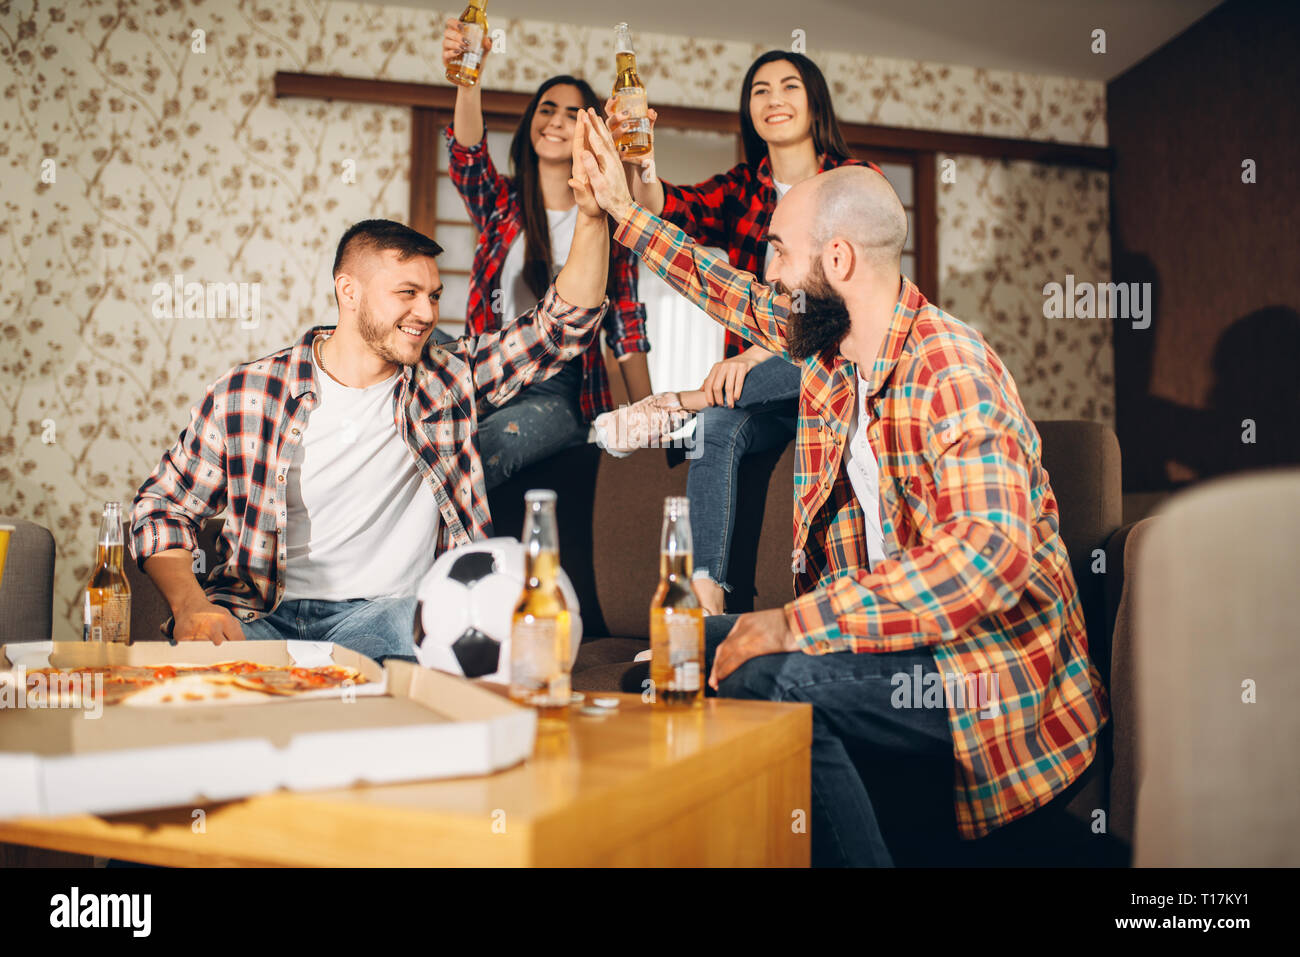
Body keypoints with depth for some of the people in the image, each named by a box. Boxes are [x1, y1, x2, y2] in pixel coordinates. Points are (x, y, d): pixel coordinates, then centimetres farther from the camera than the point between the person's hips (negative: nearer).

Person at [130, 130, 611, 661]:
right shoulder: (248, 392, 2)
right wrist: (190, 604, -10)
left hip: (388, 613, 1)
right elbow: (163, 508, 9)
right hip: (261, 614, -1)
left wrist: (591, 215, -13)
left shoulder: (450, 378, 5)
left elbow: (563, 324, 1)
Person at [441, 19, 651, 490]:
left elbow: (626, 328, 7)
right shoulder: (501, 201, 12)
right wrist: (468, 81, -33)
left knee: (484, 445, -34)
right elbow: (468, 155, -12)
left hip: (562, 390, -2)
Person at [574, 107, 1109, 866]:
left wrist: (795, 622, -34)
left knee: (769, 681, -32)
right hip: (886, 629, 9)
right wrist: (624, 210, 28)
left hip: (988, 656, -9)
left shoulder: (951, 370, -22)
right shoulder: (831, 342, 4)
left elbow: (989, 555, -34)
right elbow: (736, 296, 23)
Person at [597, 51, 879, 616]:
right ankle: (706, 602, -36)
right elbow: (669, 212, -7)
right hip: (760, 396, 2)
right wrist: (636, 165, -31)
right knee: (718, 430, -30)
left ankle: (683, 403, -29)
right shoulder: (740, 190, 14)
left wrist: (762, 350, -26)